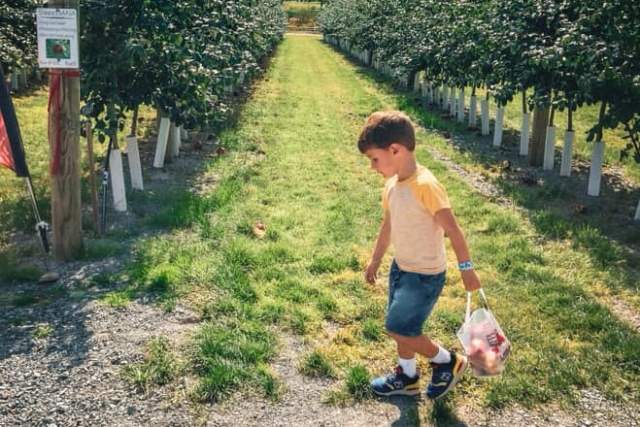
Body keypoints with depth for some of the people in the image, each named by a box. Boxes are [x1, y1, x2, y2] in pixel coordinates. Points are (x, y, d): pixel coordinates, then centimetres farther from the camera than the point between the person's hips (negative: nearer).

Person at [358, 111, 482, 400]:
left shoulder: (425, 186, -26)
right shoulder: (392, 185, 0)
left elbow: (452, 229, -22)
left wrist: (466, 268, -17)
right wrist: (375, 260, 23)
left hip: (425, 275, -8)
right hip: (401, 267, 8)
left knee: (398, 329, -3)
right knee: (400, 327, 18)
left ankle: (447, 361, 18)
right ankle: (407, 376, 40)